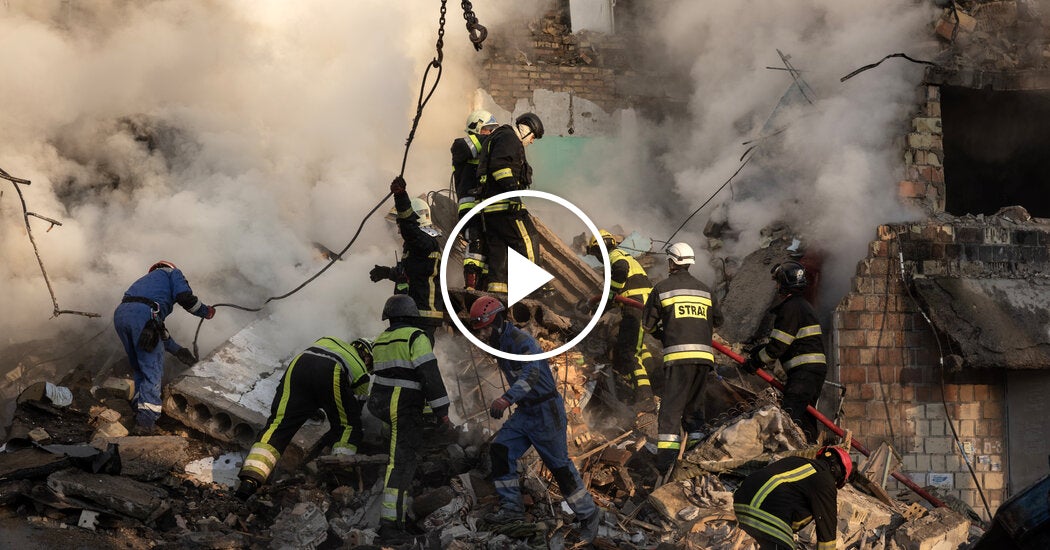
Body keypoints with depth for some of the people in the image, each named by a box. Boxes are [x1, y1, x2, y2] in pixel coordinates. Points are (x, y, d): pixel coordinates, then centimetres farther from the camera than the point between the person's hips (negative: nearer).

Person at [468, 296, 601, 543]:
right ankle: (512, 506, -1)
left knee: (559, 465, -1)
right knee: (500, 450, -6)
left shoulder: (521, 340, -24)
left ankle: (588, 515, 13)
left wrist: (507, 398, -55)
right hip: (525, 412, 8)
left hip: (546, 412, -8)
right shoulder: (500, 344, 6)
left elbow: (531, 373, -42)